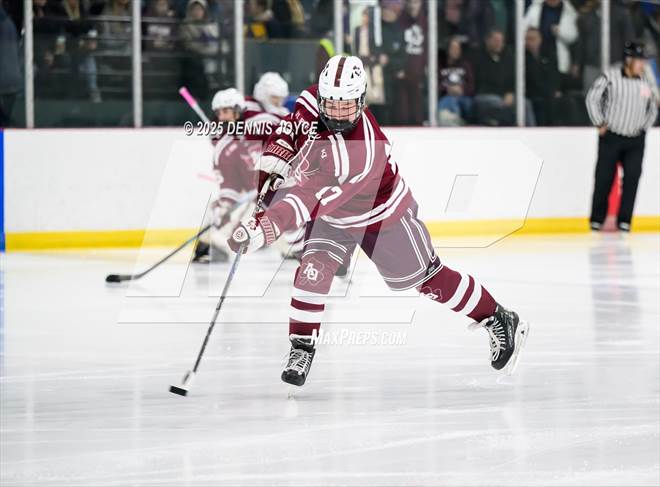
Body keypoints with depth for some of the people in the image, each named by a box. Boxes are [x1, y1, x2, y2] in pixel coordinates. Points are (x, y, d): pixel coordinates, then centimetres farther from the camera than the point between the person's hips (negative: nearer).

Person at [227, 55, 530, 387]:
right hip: (332, 216, 5)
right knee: (313, 270, -16)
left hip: (381, 216, -5)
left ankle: (500, 322, 26)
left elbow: (313, 201, -51)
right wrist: (271, 170, -12)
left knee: (425, 279, 8)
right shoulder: (311, 101, -24)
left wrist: (265, 228, -59)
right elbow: (288, 133, 0)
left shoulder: (359, 155, -44)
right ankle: (301, 349, -4)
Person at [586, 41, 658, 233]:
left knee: (632, 177, -5)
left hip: (635, 139, 3)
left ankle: (624, 220, 2)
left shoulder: (645, 82, 3)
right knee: (604, 178, 1)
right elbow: (592, 98, -5)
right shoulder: (610, 77, -11)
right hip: (611, 137, -3)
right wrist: (599, 124, -3)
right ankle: (597, 219, 13)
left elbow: (652, 108, 18)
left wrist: (643, 127, 10)